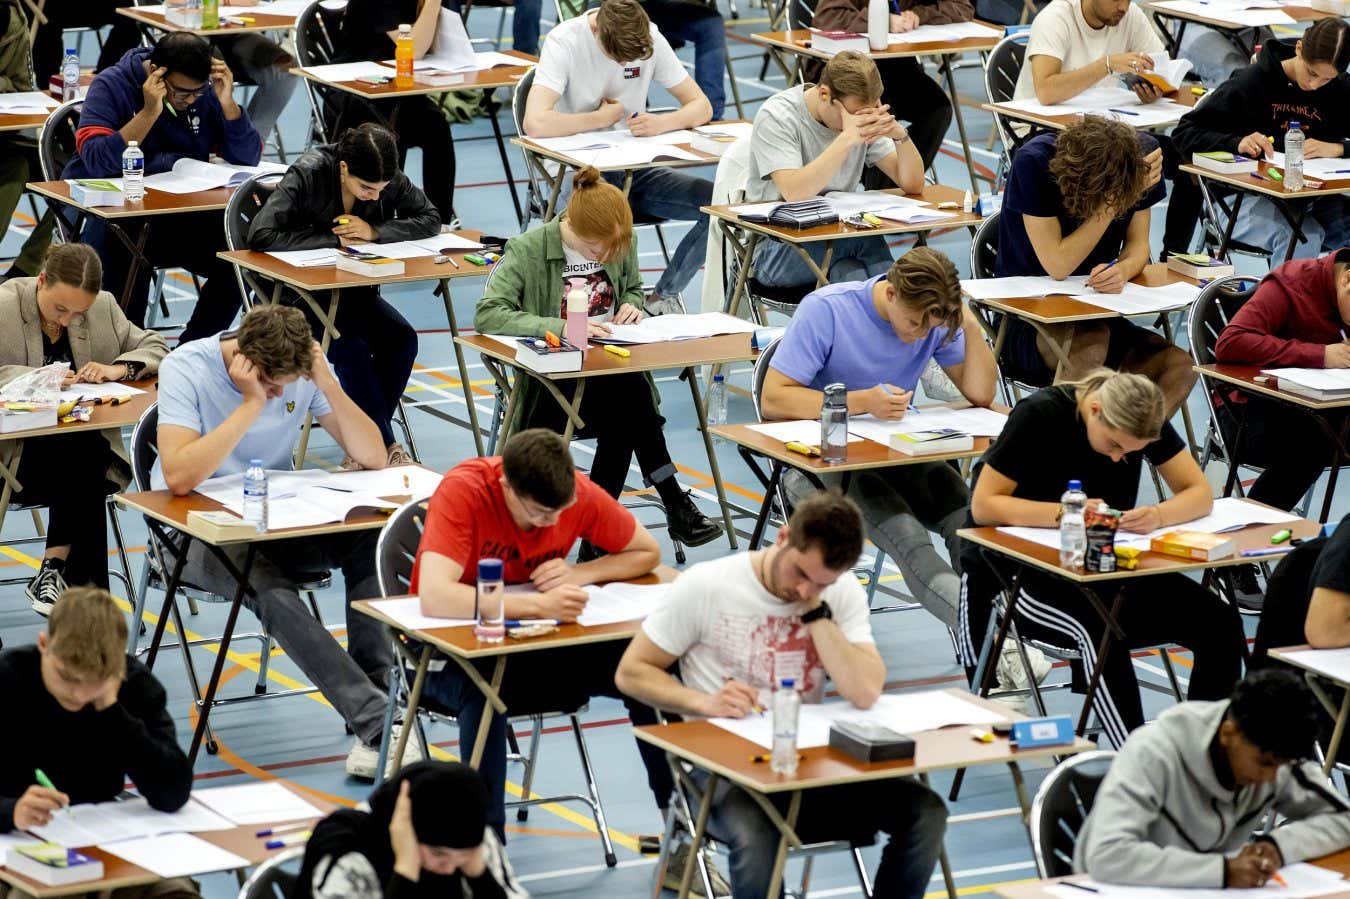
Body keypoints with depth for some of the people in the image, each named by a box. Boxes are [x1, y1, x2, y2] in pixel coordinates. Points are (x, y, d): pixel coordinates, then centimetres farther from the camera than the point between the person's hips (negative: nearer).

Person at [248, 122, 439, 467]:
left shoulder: (391, 181, -8)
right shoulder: (308, 175, -23)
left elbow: (430, 219, -3)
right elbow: (260, 235, -30)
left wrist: (375, 231, -20)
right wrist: (333, 238, -27)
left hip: (351, 289, 5)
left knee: (401, 339, -20)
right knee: (351, 347, -30)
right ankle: (385, 445, -19)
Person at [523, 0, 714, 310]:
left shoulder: (651, 38, -2)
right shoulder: (565, 42, -17)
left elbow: (701, 107, 0)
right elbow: (536, 123, -31)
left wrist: (661, 123, -22)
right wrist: (604, 117, -17)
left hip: (633, 169, 5)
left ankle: (663, 297, 5)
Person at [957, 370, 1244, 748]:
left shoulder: (1142, 420, -3)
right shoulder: (1039, 415, -16)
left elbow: (1199, 493, -2)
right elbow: (983, 506, -16)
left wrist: (1158, 516, -24)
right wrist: (1065, 513, -29)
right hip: (1018, 572, -6)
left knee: (1219, 624, -16)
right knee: (1098, 627, -38)